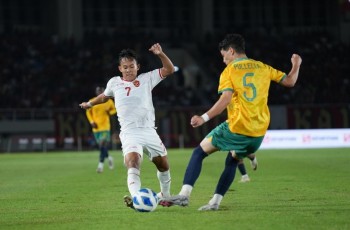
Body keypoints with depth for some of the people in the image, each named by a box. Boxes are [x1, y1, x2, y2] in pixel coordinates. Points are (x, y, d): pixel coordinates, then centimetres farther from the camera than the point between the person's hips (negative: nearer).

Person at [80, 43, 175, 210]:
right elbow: (105, 96, 33)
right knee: (133, 164, -27)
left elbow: (169, 70, 4)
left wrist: (160, 54, -12)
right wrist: (90, 103, 46)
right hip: (130, 134, -2)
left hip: (149, 132, 2)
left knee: (164, 166, 13)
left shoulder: (146, 79, 7)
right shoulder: (114, 83, 10)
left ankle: (165, 195, 39)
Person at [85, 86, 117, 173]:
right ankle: (109, 157, 35)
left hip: (105, 127, -2)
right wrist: (92, 122, 0)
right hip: (96, 127, 2)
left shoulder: (108, 101, 2)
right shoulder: (92, 102, 3)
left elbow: (114, 109, 16)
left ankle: (101, 164, -14)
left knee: (103, 146, -15)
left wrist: (110, 112, -6)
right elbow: (88, 112, 13)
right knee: (101, 146, 8)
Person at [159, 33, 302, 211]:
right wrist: (296, 66, 34)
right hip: (259, 132, 5)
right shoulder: (263, 68, 12)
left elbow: (225, 99, -16)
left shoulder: (229, 71, -1)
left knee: (199, 153, 7)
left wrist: (204, 118, -22)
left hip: (236, 128, -5)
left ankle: (184, 194, -8)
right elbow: (289, 82, 16)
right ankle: (215, 201, 13)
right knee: (232, 161, 25)